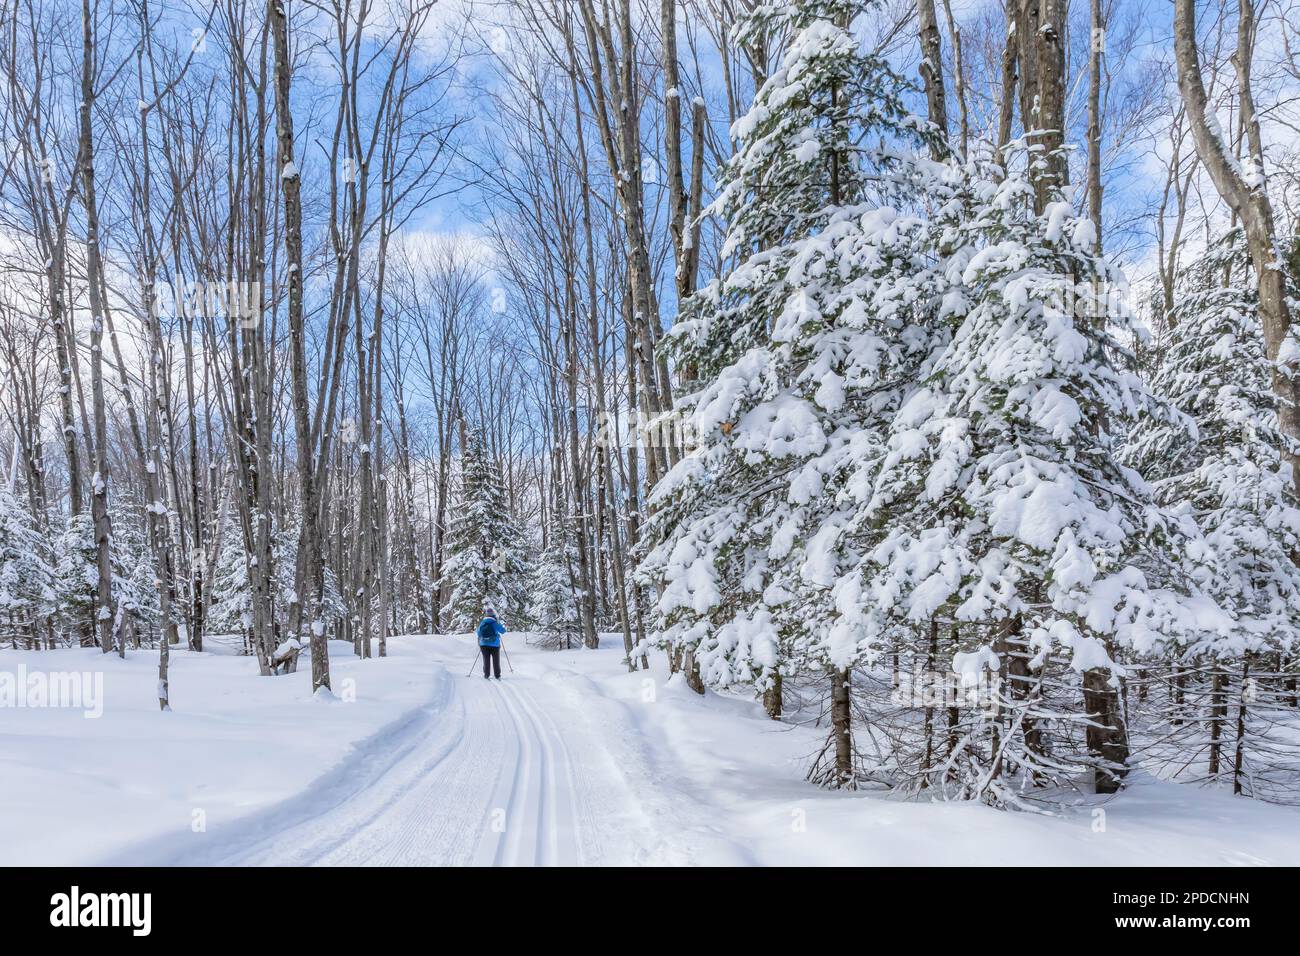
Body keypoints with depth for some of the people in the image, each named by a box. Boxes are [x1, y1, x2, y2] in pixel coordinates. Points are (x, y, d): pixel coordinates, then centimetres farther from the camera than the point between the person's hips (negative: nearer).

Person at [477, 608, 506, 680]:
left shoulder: (482, 623, -1)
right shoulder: (495, 623, -13)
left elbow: (478, 634, 10)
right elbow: (502, 631, -5)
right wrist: (504, 626, 17)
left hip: (484, 644, 3)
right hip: (494, 645, -3)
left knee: (486, 660, 11)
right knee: (496, 660, 7)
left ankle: (486, 675, 12)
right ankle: (497, 676, 9)